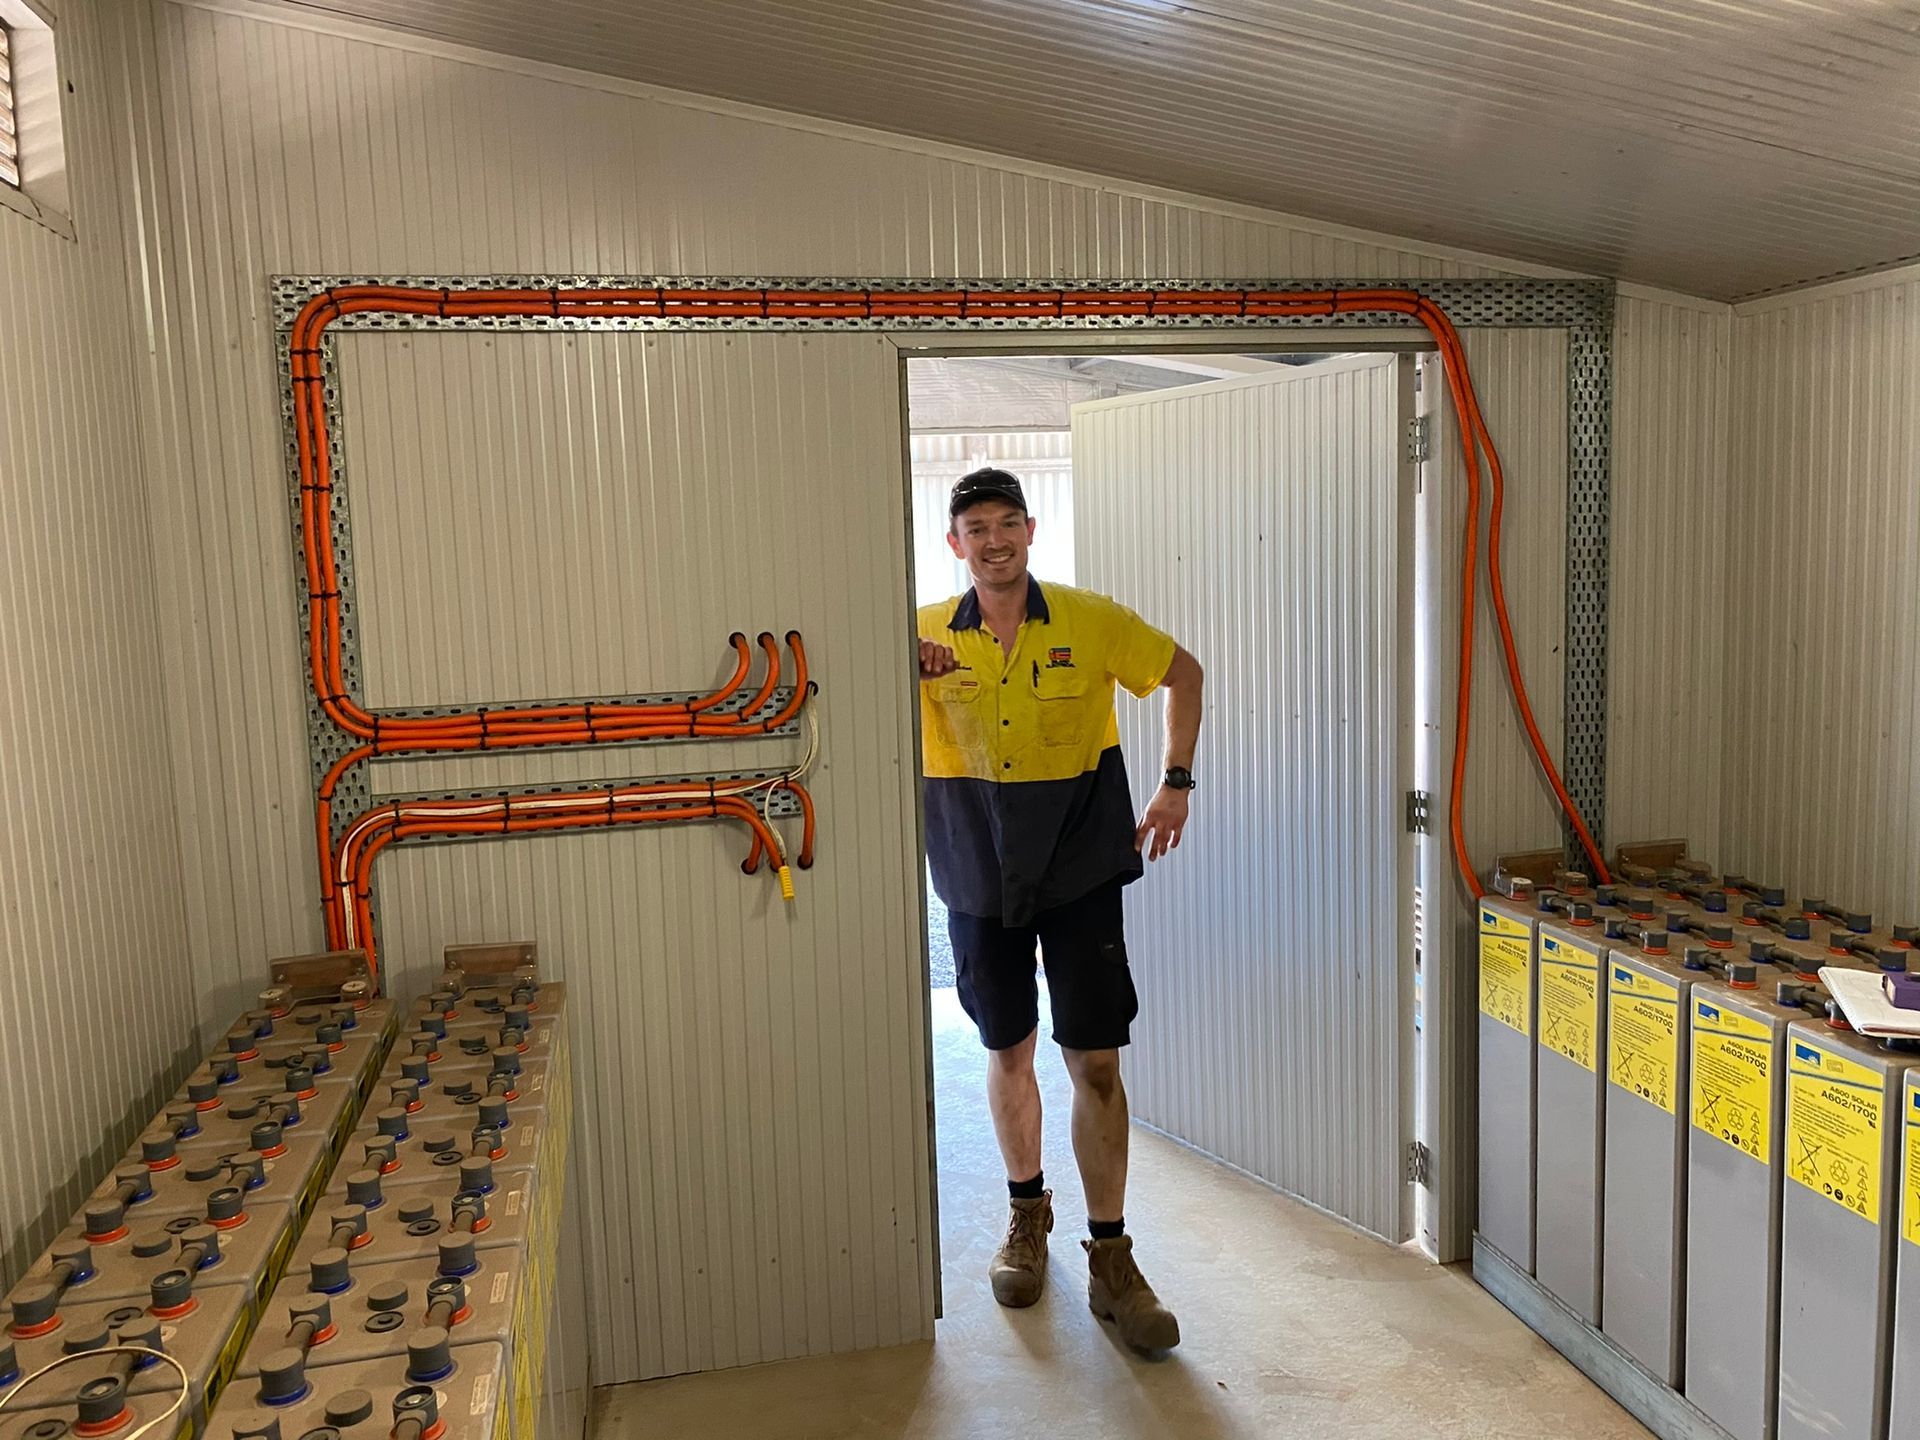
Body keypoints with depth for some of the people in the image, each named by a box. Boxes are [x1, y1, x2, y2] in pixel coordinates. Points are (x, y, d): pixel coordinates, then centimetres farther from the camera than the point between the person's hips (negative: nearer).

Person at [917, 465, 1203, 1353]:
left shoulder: (1089, 622, -5)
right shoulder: (926, 635, -1)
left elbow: (1182, 672, 8)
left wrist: (1176, 785, 1)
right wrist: (900, 666, -26)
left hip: (1080, 873, -1)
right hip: (980, 878, 2)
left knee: (1095, 1061, -2)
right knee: (1008, 1054, 13)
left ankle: (1110, 1257, 10)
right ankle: (1026, 1215, 35)